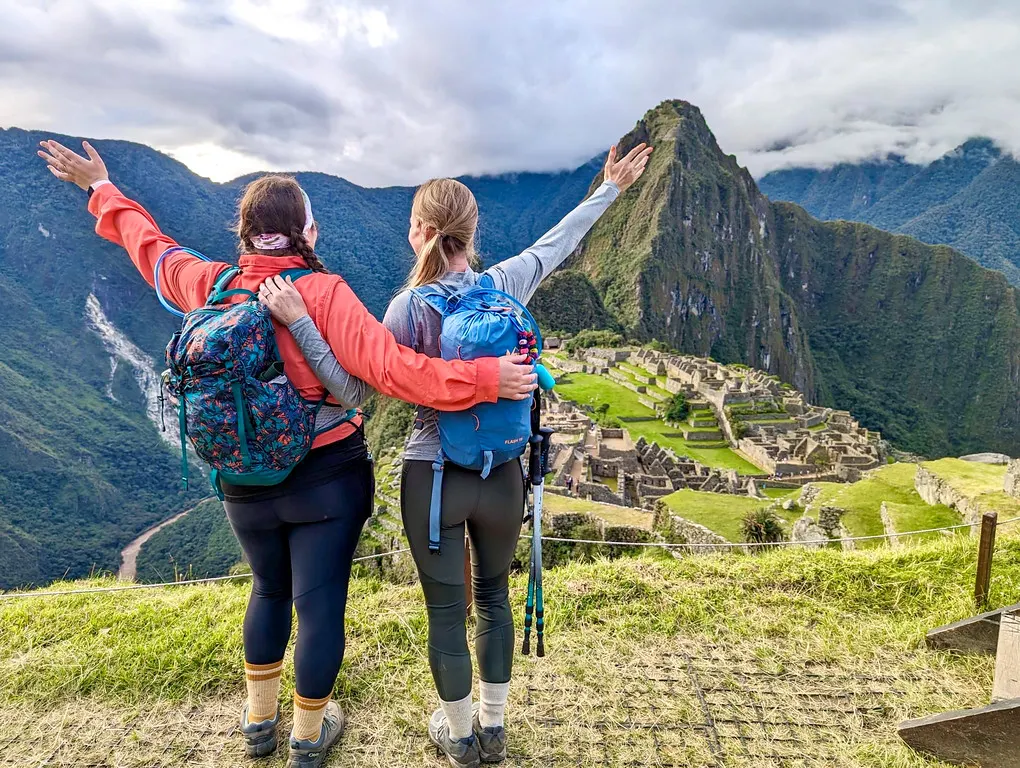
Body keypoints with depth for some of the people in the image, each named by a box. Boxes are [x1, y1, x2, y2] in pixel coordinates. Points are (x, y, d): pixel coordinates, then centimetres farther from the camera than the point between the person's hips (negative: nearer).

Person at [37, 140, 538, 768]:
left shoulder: (210, 286, -5)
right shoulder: (323, 292, -19)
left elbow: (149, 245, 14)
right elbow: (391, 368, -29)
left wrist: (101, 187, 31)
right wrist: (487, 379, -30)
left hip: (246, 485, 5)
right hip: (328, 479, -5)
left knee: (270, 590, 27)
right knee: (320, 604, 11)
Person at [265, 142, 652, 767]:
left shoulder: (411, 307, -15)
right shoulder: (505, 285, -6)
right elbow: (560, 241, 9)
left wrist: (298, 323, -16)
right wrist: (612, 188, 23)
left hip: (433, 478, -3)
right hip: (502, 474, 3)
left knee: (447, 612, 15)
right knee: (494, 597, 22)